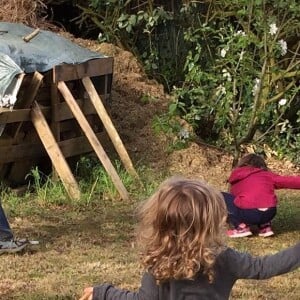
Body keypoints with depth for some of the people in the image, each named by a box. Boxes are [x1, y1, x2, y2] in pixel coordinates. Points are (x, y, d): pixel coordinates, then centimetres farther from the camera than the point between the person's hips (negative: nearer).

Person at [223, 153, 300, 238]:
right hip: (269, 213, 4)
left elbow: (233, 196, 36)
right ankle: (265, 226, 18)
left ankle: (242, 227, 11)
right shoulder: (268, 175, 22)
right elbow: (290, 181, 18)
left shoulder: (237, 176, 23)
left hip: (247, 213, -4)